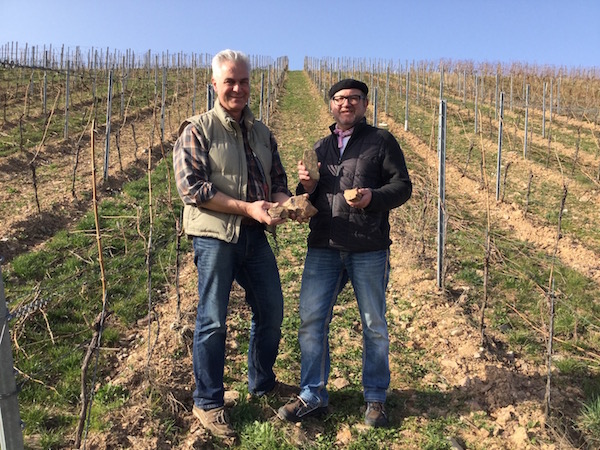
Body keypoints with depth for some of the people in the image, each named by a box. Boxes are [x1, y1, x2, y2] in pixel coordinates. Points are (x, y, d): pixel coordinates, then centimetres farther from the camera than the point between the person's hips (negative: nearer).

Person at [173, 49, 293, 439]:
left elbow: (278, 179, 15)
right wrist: (247, 207, -20)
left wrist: (282, 201, -9)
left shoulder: (261, 132, 13)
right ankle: (208, 403, 22)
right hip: (214, 235, -6)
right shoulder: (198, 130, -5)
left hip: (254, 236, 6)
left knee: (271, 310, 14)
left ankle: (262, 384, 37)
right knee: (213, 321, 3)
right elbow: (191, 186, -14)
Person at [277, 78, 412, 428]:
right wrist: (307, 186, -1)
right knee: (311, 321, 2)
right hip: (323, 248, 4)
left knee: (374, 325, 8)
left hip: (369, 249, -3)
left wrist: (373, 197, -20)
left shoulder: (382, 141, 5)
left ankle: (376, 399, 25)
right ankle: (313, 396, 18)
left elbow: (403, 185, -2)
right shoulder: (321, 147, 18)